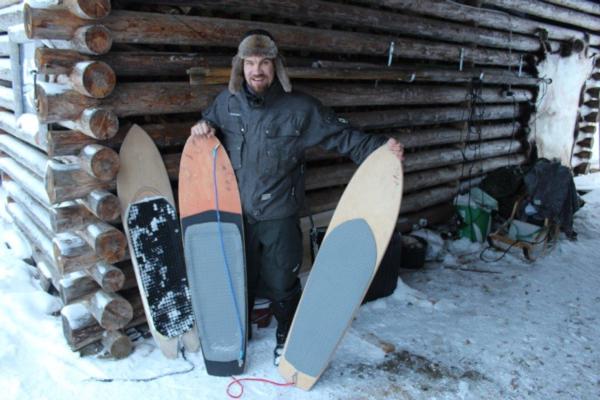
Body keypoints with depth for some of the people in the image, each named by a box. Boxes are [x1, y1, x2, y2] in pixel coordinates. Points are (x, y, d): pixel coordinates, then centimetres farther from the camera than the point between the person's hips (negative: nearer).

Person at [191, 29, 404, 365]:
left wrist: (380, 148, -21)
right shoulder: (227, 102, 0)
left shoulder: (300, 107, -11)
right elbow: (209, 125, 20)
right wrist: (203, 129, -3)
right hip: (236, 213, 3)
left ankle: (287, 338, 37)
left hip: (280, 216, -3)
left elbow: (341, 135, -8)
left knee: (281, 284, 10)